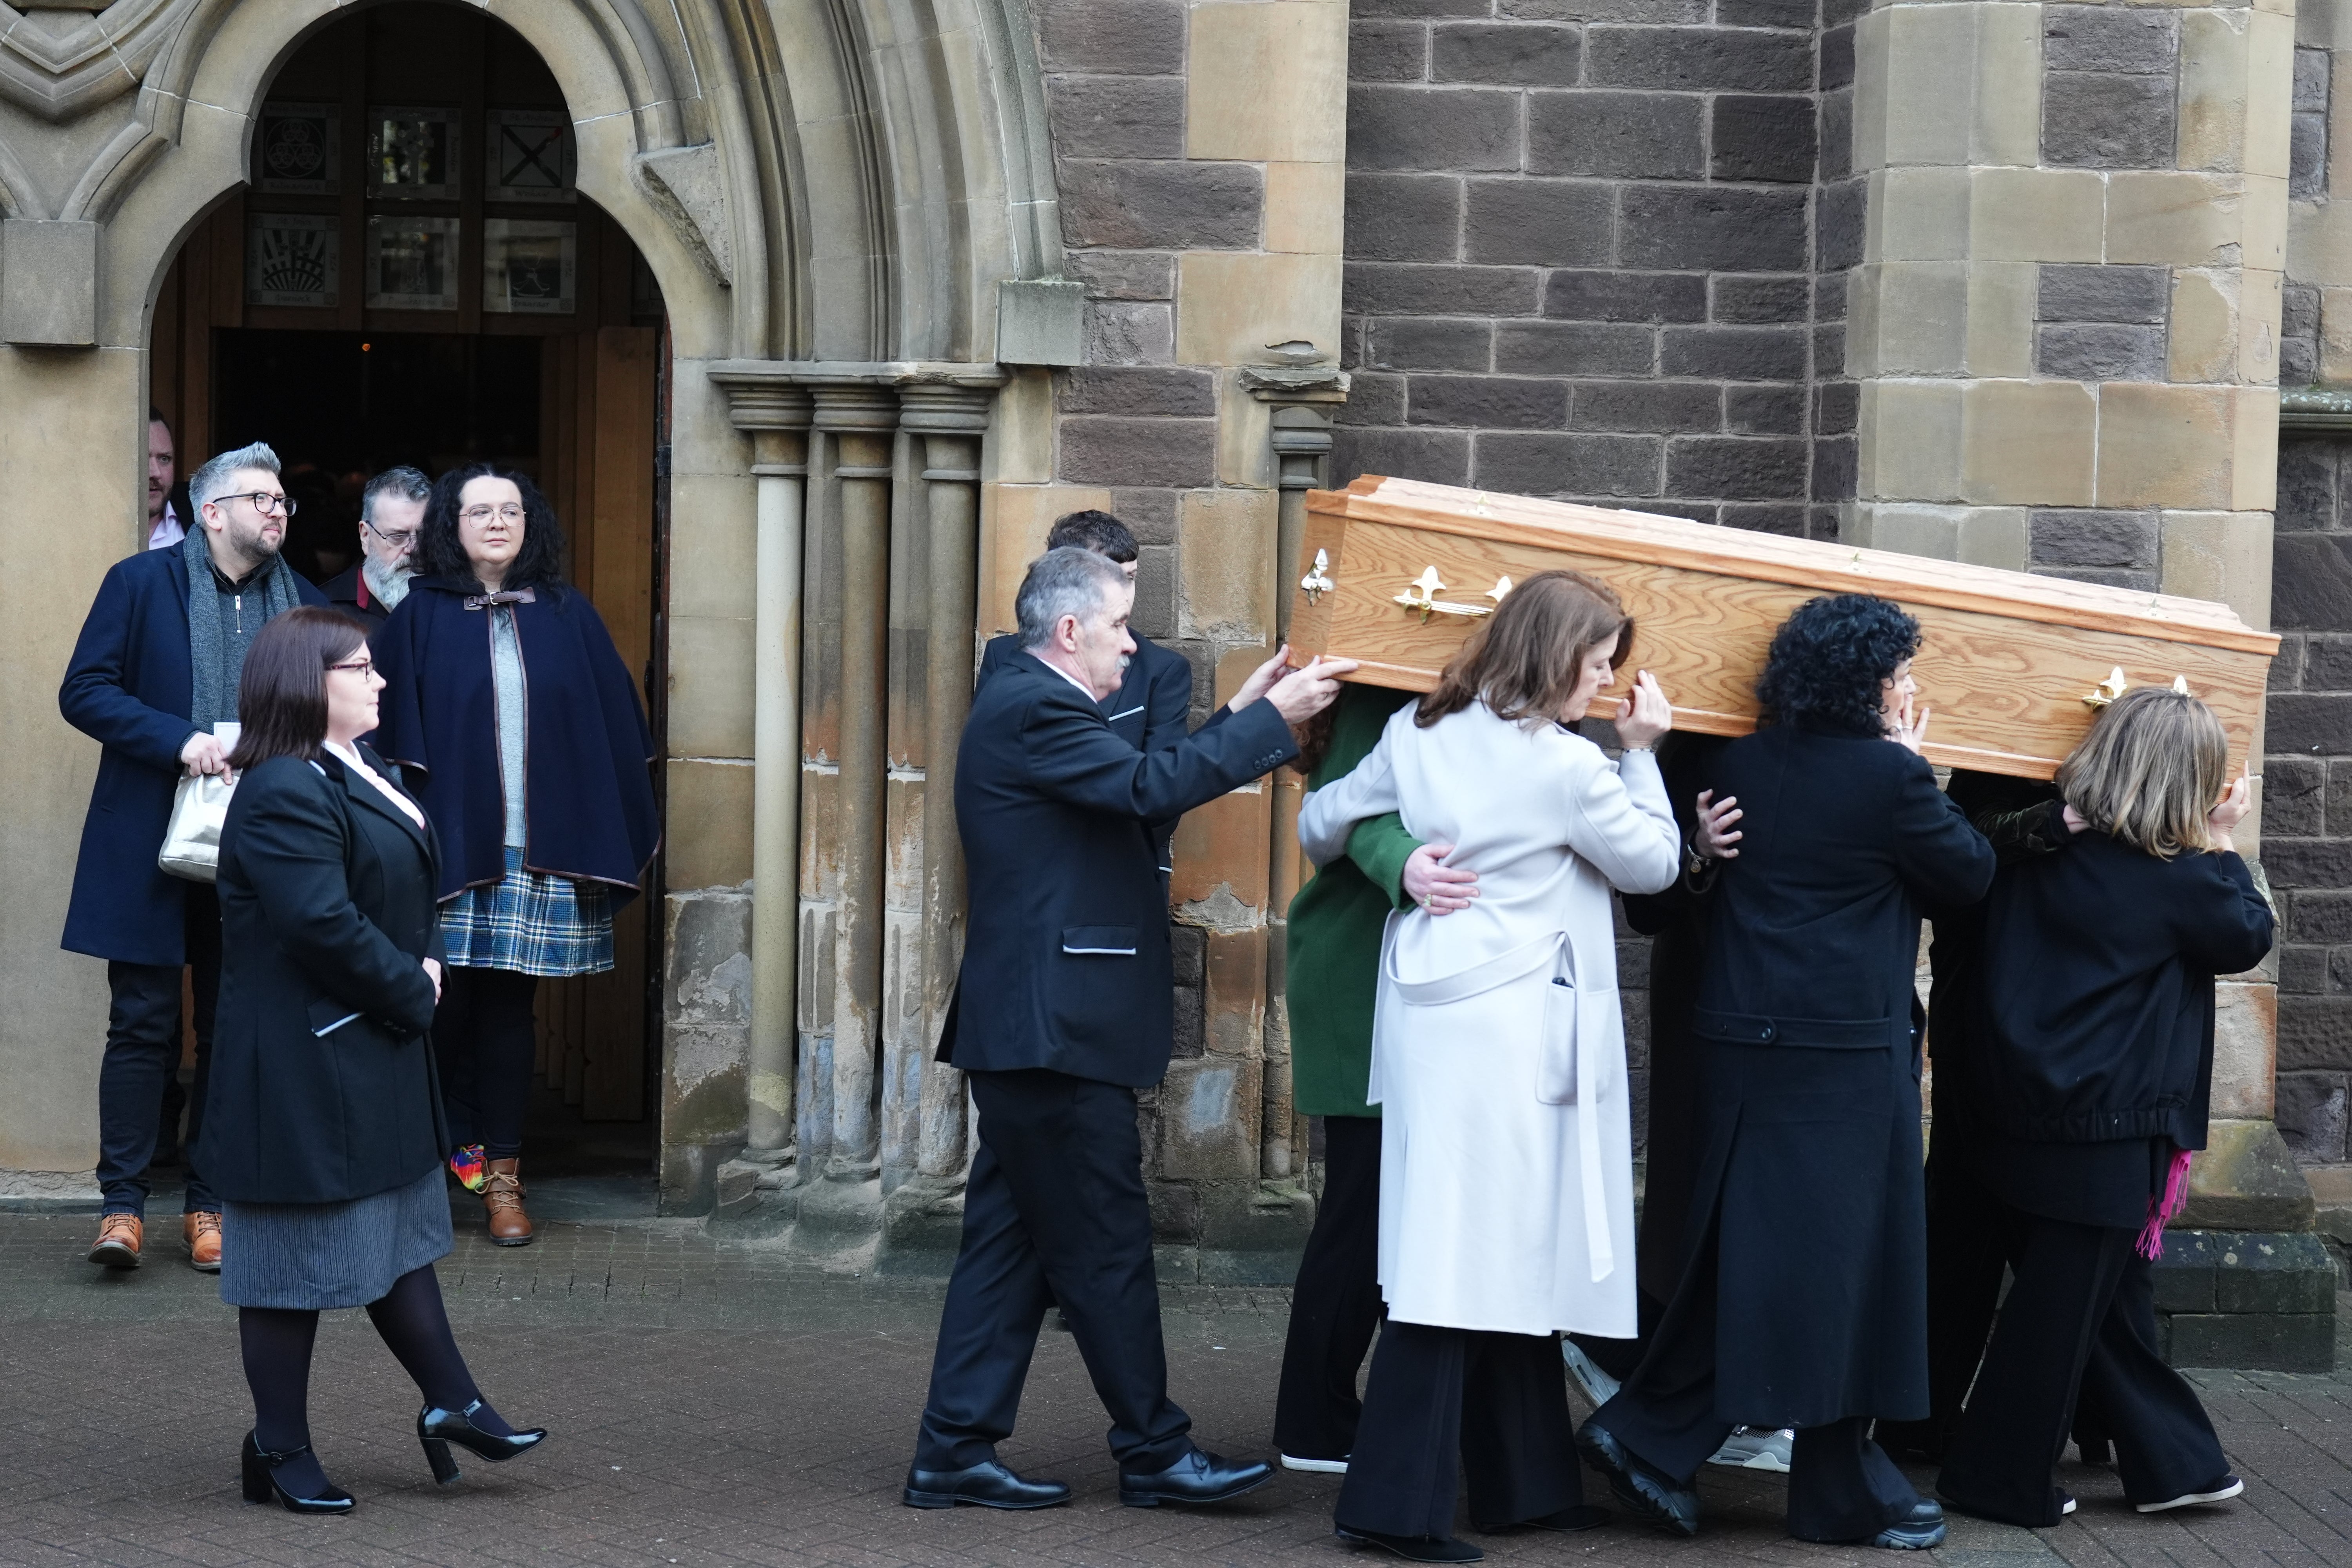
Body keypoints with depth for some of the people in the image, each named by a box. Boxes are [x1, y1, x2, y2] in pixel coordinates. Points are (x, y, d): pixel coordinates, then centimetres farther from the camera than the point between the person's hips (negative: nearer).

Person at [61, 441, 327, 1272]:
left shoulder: (302, 602, 10)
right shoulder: (142, 582, 0)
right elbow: (84, 691, -5)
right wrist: (179, 740, -17)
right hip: (151, 848, -3)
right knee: (143, 1024, -2)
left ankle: (209, 1203, 13)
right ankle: (123, 1203, 4)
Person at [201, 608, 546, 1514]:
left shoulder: (356, 773, 12)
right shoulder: (283, 794, -22)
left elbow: (409, 890, 19)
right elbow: (325, 926, -27)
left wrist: (425, 962, 1)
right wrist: (409, 992, -14)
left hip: (378, 1056, 10)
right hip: (304, 1067, -10)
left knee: (401, 1232, 17)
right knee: (298, 1263, 0)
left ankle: (451, 1405, 25)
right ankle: (280, 1451, 10)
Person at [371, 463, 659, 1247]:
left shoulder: (567, 616, 7)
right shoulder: (420, 617, 3)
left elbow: (615, 733, 8)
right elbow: (389, 733, 1)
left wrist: (616, 839, 3)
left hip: (539, 851, 1)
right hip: (451, 848, -1)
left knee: (507, 1007, 3)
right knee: (448, 1004, -2)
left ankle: (502, 1178, 8)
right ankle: (464, 1147, 17)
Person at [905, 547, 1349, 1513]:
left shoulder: (1029, 704, 19)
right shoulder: (1031, 709, -14)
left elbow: (1140, 794, 18)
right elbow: (1151, 788, -22)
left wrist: (1243, 714, 14)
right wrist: (1271, 719, -16)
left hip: (1032, 1030, 11)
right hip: (1056, 1032, -11)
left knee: (1011, 1243, 11)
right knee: (1106, 1248, -2)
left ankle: (956, 1452, 12)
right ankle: (1155, 1452, 7)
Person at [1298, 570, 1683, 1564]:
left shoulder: (1419, 735, 6)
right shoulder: (1567, 767, -11)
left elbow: (1321, 826, 16)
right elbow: (1653, 865, 3)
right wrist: (1642, 753, 10)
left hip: (1429, 1013, 7)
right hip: (1511, 1025, -7)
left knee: (1504, 1256, 14)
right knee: (1481, 1257, -4)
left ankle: (1526, 1485, 21)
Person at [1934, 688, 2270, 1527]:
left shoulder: (2043, 853, -1)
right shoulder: (2180, 880, -15)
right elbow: (2248, 936, 1)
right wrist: (2222, 845, 10)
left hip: (2020, 1118, 7)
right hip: (2107, 1136, -7)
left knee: (2112, 1303, 17)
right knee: (2060, 1310, 4)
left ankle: (2173, 1461, 28)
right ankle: (2000, 1480, 12)